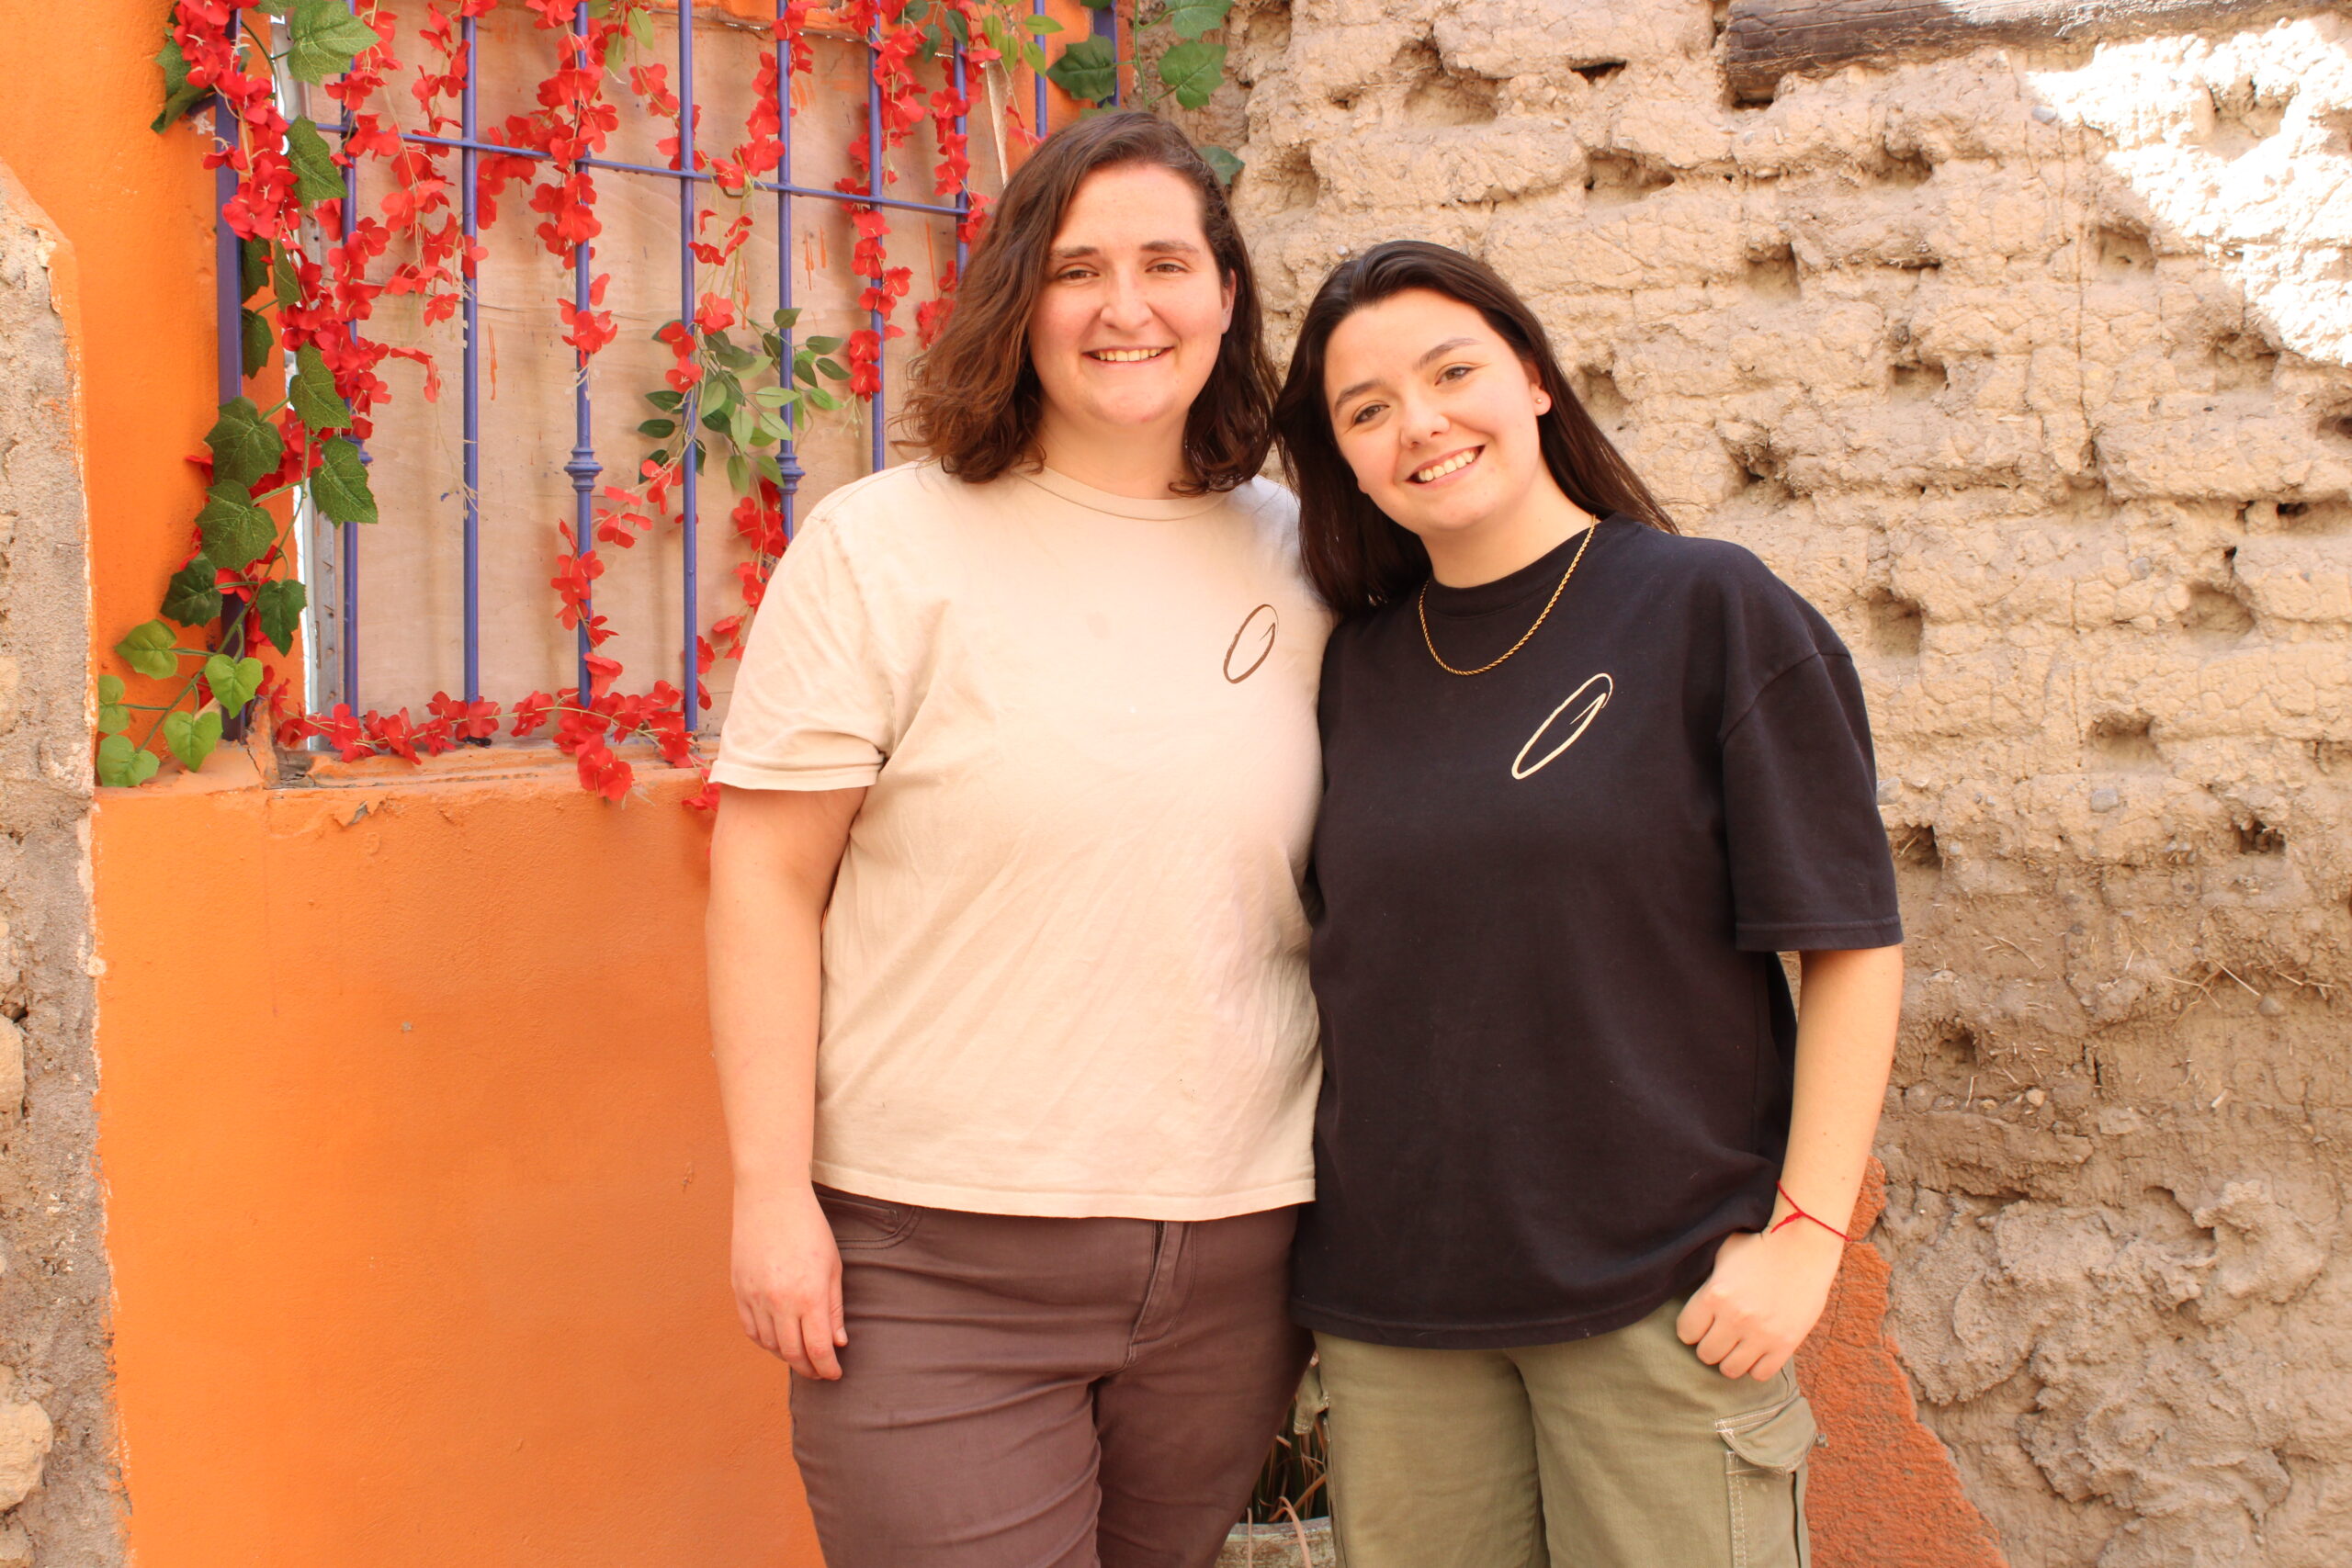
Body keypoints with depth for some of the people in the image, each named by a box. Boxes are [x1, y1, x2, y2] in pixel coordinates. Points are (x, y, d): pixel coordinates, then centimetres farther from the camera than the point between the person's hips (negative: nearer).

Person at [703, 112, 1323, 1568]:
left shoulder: (1297, 557, 6)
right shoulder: (884, 548, -5)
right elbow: (767, 881, -5)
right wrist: (773, 1190, -9)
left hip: (1238, 1251, 4)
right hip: (939, 1251, -3)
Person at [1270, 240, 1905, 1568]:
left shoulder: (1715, 612, -5)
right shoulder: (1358, 664, 7)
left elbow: (1854, 944, -6)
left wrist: (1804, 1234, -11)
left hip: (1666, 1292, -3)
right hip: (1392, 1299, 4)